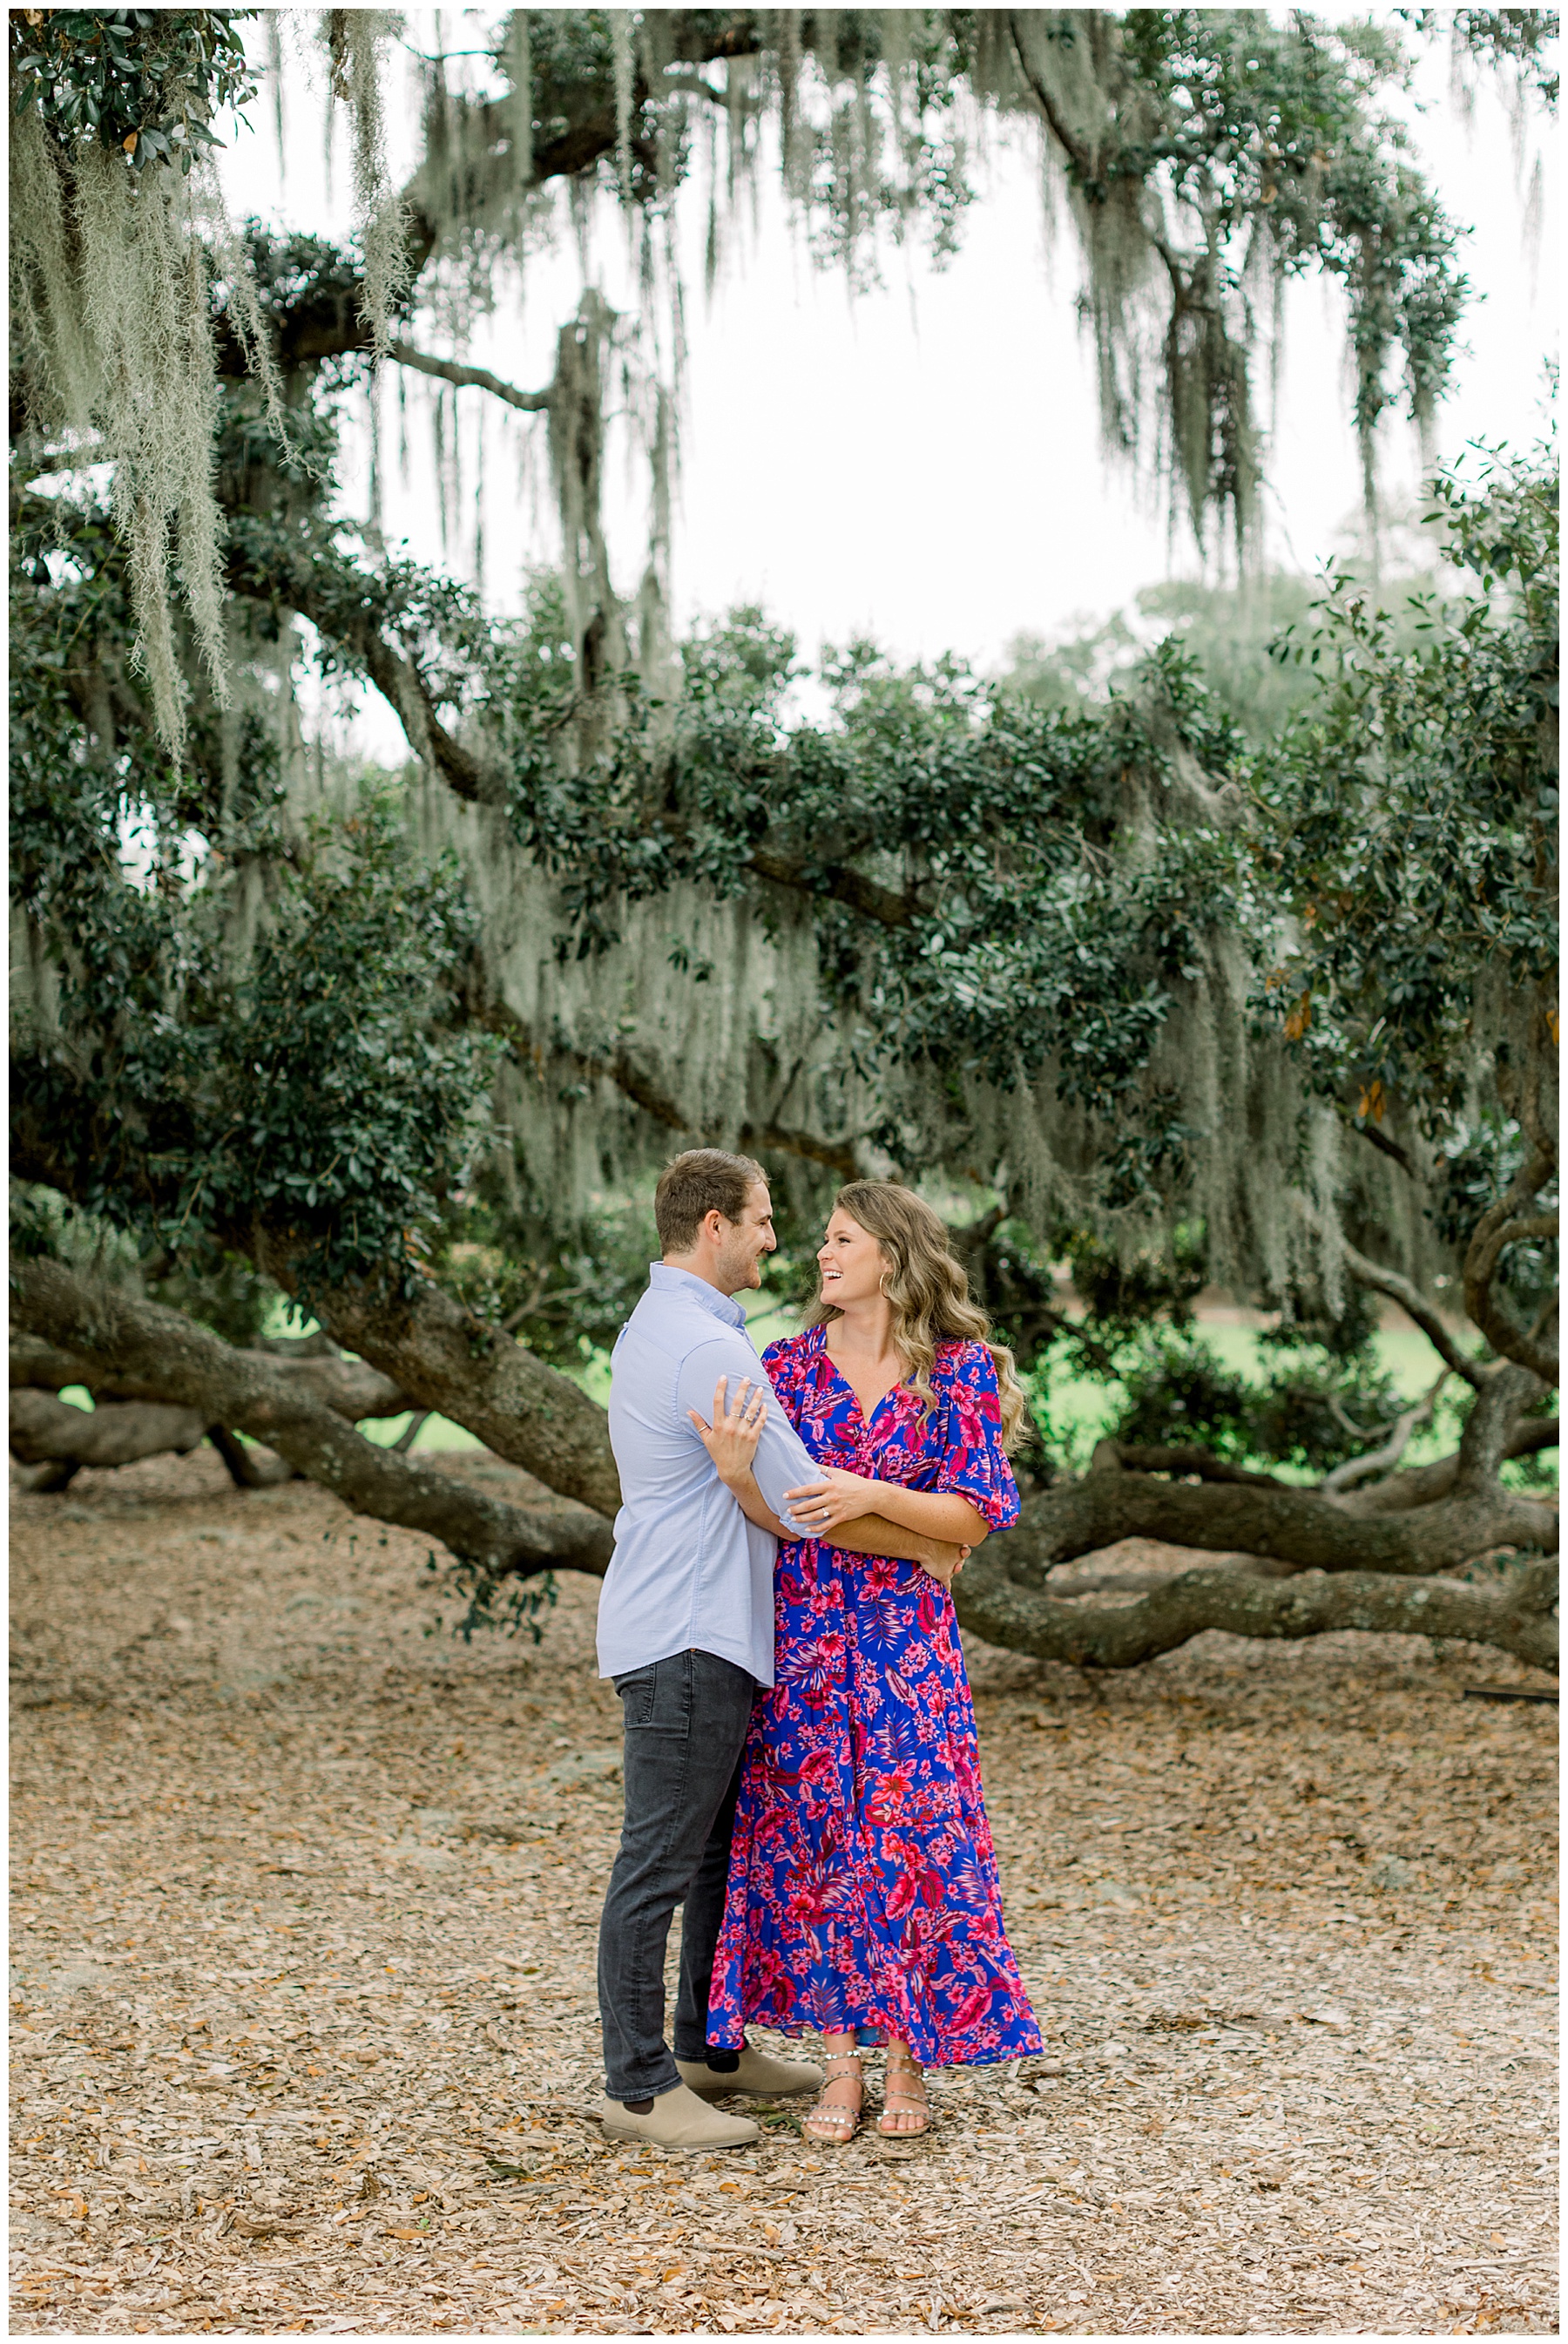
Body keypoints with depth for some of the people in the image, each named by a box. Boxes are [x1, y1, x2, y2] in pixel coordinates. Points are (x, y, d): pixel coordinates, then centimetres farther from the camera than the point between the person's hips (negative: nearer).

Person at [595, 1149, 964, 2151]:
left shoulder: (655, 1327, 17)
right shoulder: (708, 1346, -18)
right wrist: (928, 1544, -5)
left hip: (709, 1635, 11)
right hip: (685, 1639, -11)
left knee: (724, 1846, 19)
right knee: (660, 1863, -5)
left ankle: (710, 2045, 30)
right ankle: (640, 2085, 1)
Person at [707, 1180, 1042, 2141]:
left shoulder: (959, 1370, -1)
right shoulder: (791, 1364, 6)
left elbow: (975, 1516, -6)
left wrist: (873, 1495, -19)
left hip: (906, 1637, -2)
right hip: (804, 1628, 2)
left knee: (908, 1839, -3)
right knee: (813, 1838, 2)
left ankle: (909, 2066, 10)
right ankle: (840, 2065, 11)